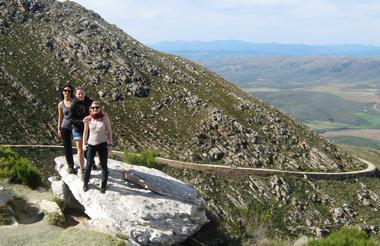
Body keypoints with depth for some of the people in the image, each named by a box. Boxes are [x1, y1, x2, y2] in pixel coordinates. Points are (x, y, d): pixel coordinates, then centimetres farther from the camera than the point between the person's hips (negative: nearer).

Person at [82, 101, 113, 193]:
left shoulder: (105, 118, -7)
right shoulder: (88, 119, -4)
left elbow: (109, 132, -1)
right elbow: (85, 132, 6)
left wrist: (110, 144, -5)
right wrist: (84, 144, 4)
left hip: (102, 144, 0)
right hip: (91, 144, 1)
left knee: (104, 165, 6)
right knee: (89, 165, 2)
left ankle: (104, 185, 18)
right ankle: (85, 183, 21)